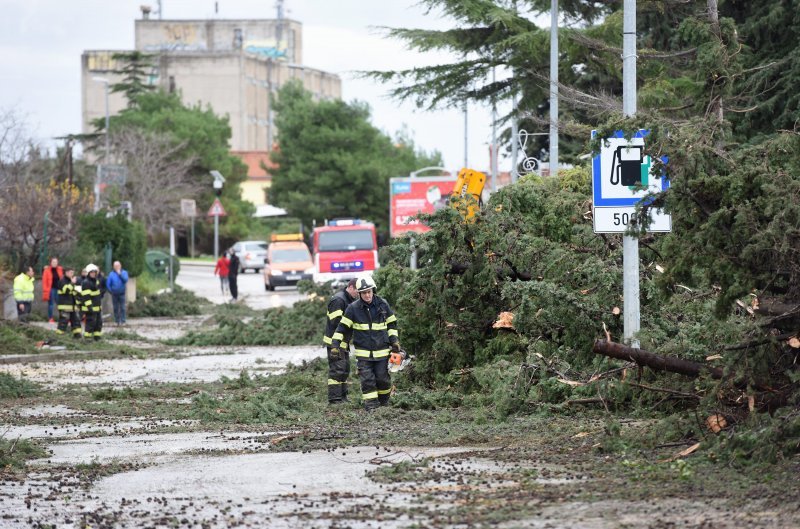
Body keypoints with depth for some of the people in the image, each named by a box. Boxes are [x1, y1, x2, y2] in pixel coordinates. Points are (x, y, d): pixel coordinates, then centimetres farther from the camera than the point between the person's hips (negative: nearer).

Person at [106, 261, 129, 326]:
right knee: (115, 308, 5)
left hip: (122, 293, -2)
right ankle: (116, 321, 13)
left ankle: (122, 321, -3)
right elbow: (108, 283, 5)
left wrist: (120, 274, -21)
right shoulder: (111, 274, 2)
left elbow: (125, 280, -16)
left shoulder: (124, 272, 0)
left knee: (122, 308, -6)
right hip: (114, 294, 2)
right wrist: (111, 291, 1)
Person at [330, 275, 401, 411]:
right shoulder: (353, 308, -5)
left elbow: (392, 324, 13)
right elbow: (342, 328, -1)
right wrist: (335, 345, -6)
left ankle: (384, 401, 26)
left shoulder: (383, 305, 0)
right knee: (367, 379, -7)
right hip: (363, 352, -1)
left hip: (381, 351, 1)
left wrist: (394, 341, 5)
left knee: (382, 378, 3)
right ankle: (371, 405, -2)